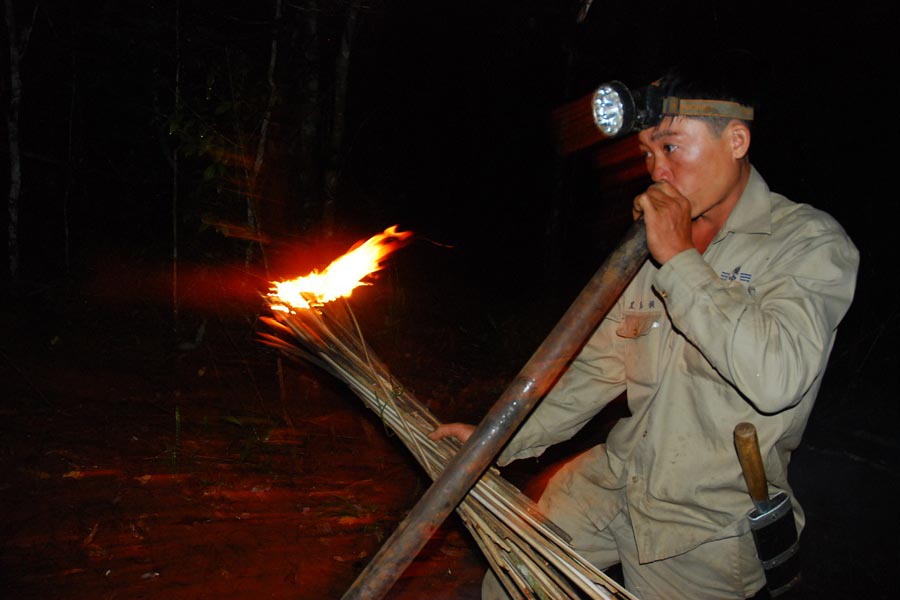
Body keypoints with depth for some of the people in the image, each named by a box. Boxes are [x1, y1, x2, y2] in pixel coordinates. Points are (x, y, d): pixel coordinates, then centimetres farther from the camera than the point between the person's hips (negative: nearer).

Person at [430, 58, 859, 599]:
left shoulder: (810, 242, -13)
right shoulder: (650, 240, 4)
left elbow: (777, 377, -31)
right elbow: (600, 368, 7)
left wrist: (680, 260, -25)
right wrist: (501, 440, 0)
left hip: (708, 521, -5)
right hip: (617, 475, 5)